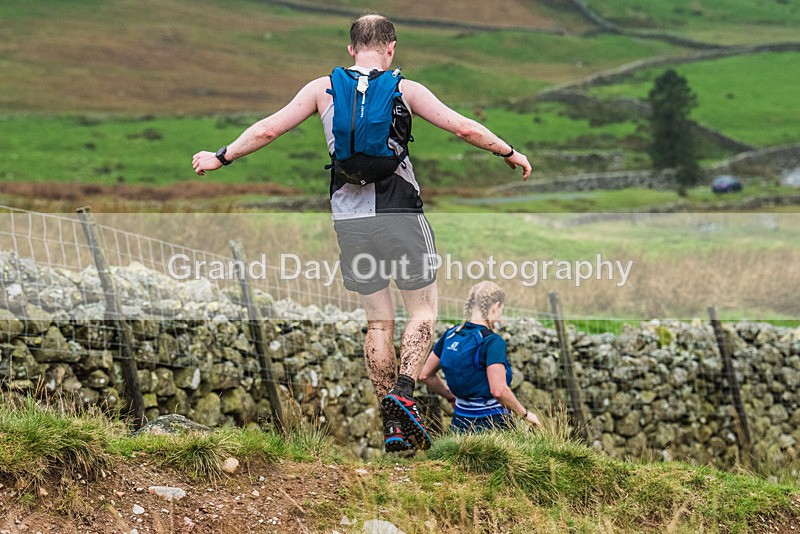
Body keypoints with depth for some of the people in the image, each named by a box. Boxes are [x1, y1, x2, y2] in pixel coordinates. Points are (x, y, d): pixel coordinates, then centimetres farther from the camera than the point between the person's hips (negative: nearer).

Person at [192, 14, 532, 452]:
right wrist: (509, 153, 13)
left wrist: (220, 157, 19)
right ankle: (403, 393, -11)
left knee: (378, 322, 11)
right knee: (423, 310, 11)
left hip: (349, 220, 3)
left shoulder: (323, 88, 4)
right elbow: (463, 127, -2)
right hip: (400, 216, -3)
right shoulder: (405, 90, -1)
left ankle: (392, 426, 8)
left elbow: (268, 129, 5)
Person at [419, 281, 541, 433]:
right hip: (492, 423, -7)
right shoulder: (492, 341, -13)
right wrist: (525, 414, -7)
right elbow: (499, 390, -21)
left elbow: (425, 376, 14)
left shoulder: (451, 335, 7)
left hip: (460, 421, 7)